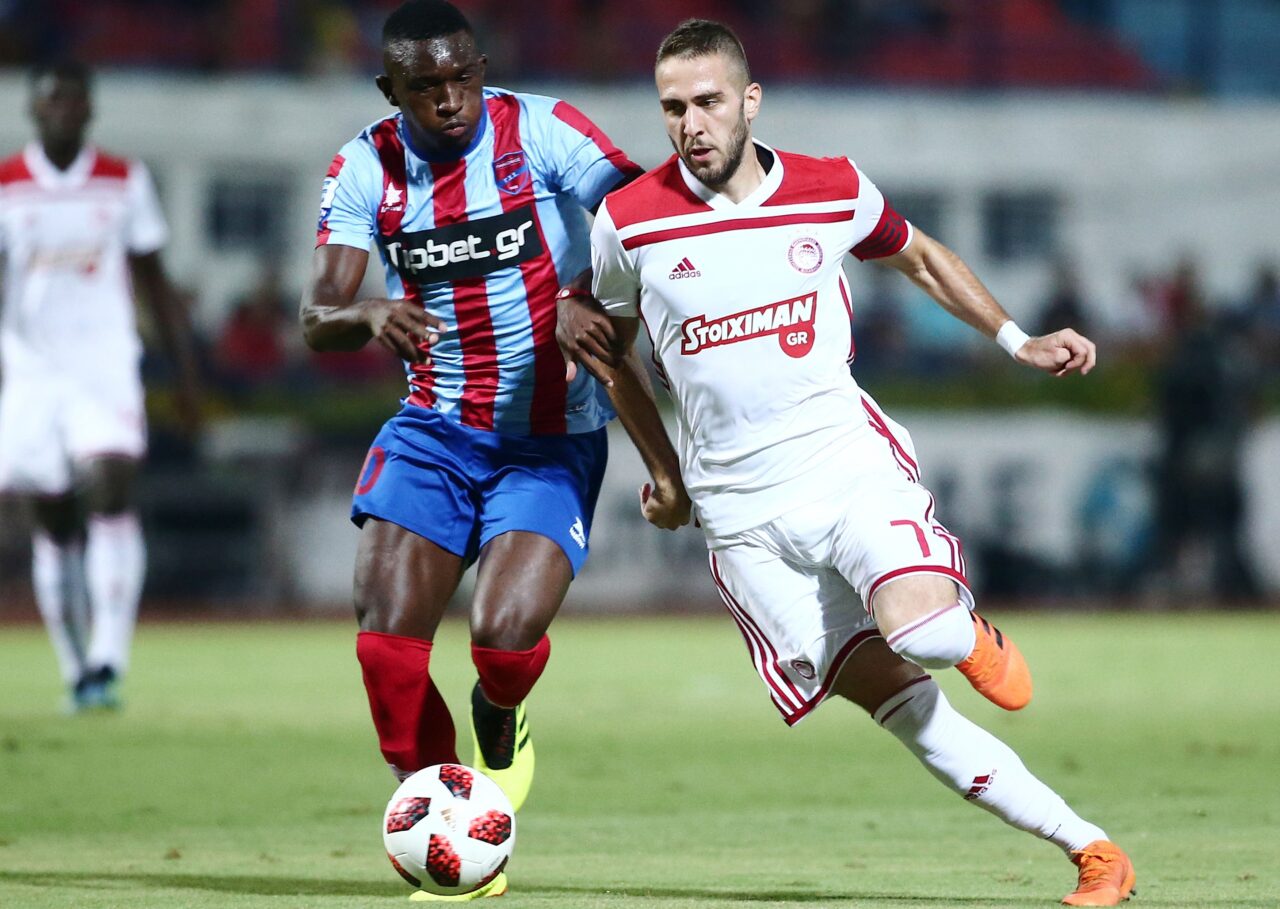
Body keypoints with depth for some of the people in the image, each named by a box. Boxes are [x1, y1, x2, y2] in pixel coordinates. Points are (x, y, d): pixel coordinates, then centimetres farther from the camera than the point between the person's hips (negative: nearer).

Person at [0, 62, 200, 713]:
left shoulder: (125, 183, 5)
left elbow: (155, 283, 12)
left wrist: (186, 372, 10)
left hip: (107, 368, -1)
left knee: (113, 487, -21)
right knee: (54, 522, 3)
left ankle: (108, 659, -26)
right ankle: (77, 673, 13)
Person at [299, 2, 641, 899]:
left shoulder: (542, 132, -11)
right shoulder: (366, 168, -1)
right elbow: (317, 318, -5)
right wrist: (370, 314, -29)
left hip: (552, 439, -3)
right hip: (435, 429, 3)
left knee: (505, 634, -22)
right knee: (386, 645, -11)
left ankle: (499, 722, 17)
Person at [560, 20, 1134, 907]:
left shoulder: (834, 192, 0)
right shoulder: (629, 224, -3)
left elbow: (919, 256, 21)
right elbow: (610, 346, 16)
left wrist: (1018, 342, 12)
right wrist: (666, 473, 18)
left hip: (848, 458, 0)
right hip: (742, 511, 0)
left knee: (917, 627, -28)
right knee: (894, 698, -10)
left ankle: (973, 633, 10)